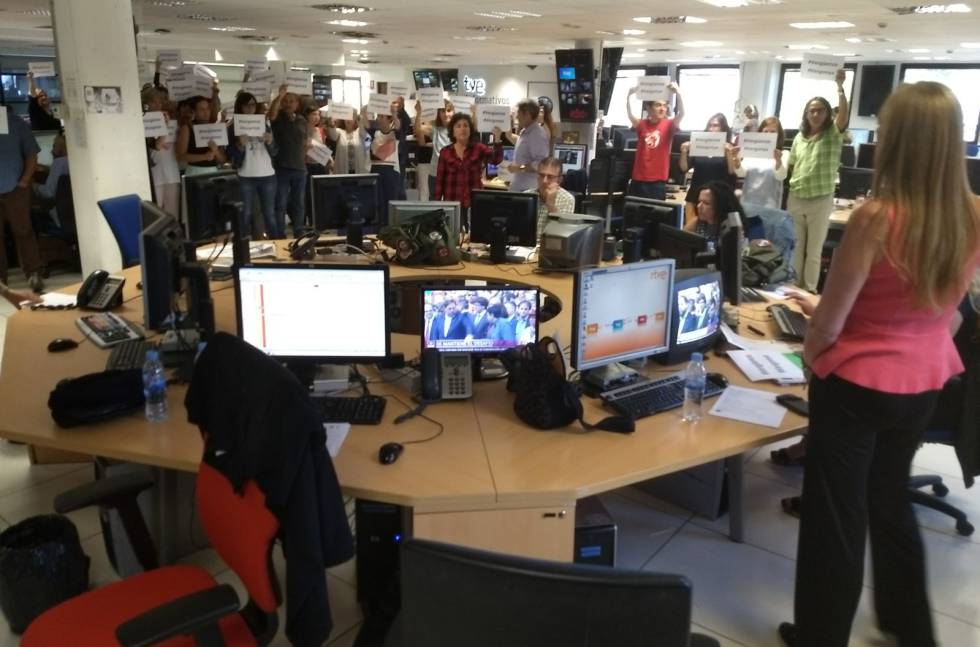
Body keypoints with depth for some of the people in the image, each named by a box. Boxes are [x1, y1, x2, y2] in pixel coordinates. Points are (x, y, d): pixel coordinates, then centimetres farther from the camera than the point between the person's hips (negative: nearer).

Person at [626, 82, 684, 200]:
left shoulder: (668, 125, 1)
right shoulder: (642, 125, 5)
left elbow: (681, 114, -14)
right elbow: (630, 115, -10)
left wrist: (678, 93, -29)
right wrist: (629, 96, -26)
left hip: (658, 181, -1)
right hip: (638, 179, 1)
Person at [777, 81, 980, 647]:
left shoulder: (877, 218, -24)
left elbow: (829, 324, -17)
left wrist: (809, 357, 4)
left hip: (858, 385, -6)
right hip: (924, 382, 7)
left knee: (836, 516, 9)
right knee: (890, 500, 26)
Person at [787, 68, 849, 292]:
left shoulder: (833, 134, -3)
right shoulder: (799, 138, 8)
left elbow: (844, 114, -22)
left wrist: (840, 86, -30)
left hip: (821, 200, -3)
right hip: (795, 198, 3)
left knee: (814, 251, 5)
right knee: (795, 248, 11)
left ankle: (809, 291, 14)